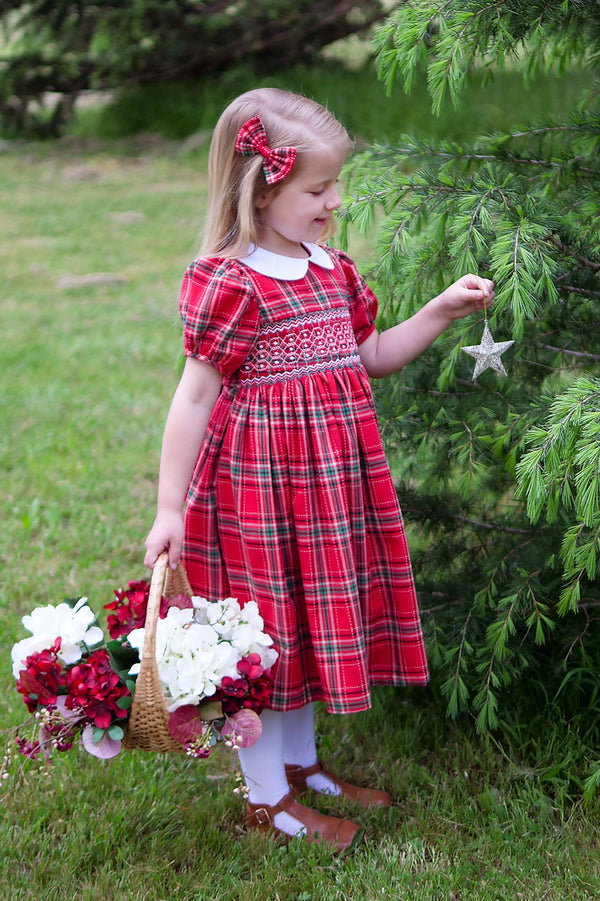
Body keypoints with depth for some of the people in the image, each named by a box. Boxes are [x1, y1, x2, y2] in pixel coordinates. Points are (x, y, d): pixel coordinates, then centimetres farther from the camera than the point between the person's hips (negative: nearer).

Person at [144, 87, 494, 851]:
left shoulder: (333, 270, 7)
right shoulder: (229, 282, -18)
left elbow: (370, 357, 19)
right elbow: (194, 397, -16)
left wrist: (441, 312, 7)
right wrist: (170, 509, -16)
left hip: (330, 477, 8)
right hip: (260, 481, -8)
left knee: (312, 622, 19)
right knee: (268, 629, 4)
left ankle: (301, 764, 39)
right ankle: (266, 798, 22)